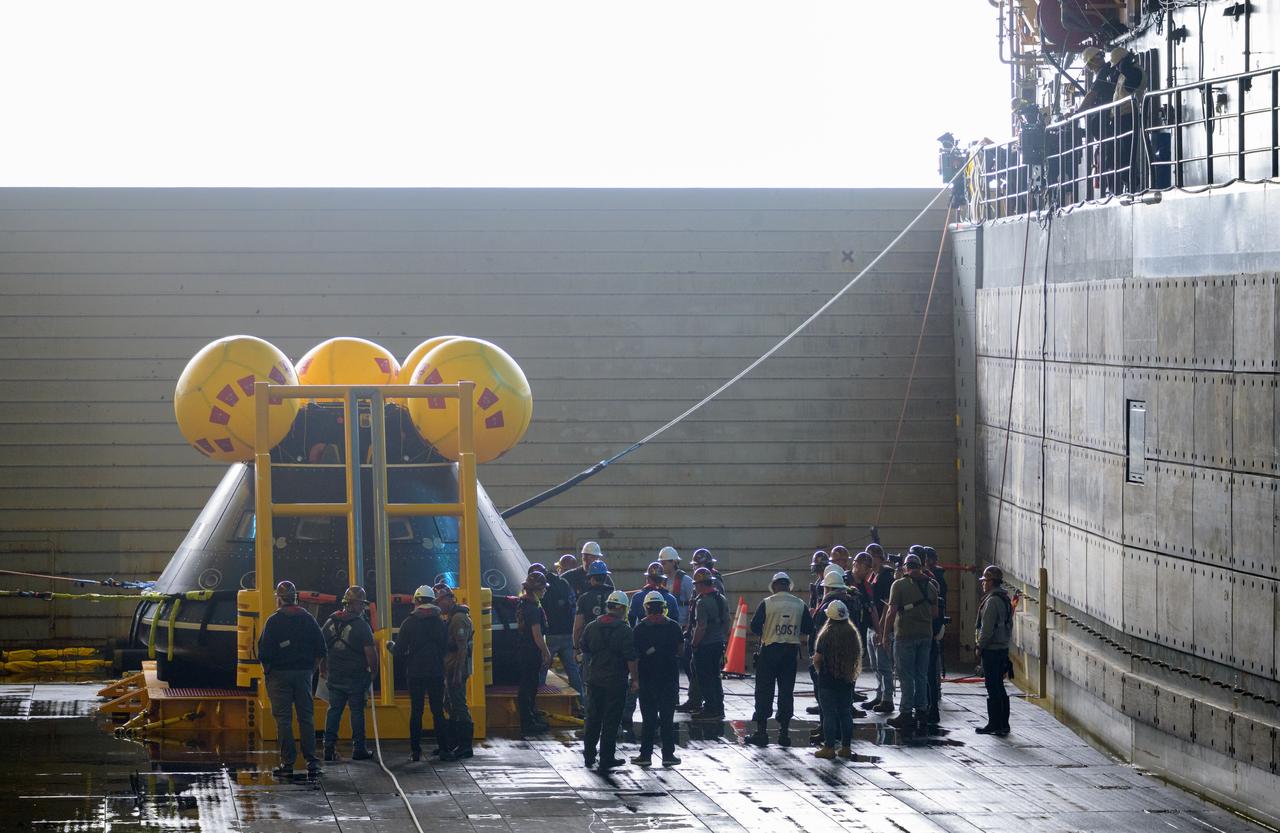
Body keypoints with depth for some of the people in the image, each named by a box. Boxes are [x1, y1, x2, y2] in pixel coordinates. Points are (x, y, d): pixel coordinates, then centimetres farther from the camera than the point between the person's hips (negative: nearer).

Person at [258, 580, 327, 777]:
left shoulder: (274, 621, -7)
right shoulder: (308, 619, 5)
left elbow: (264, 651, -11)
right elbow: (320, 649, 6)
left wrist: (267, 670, 3)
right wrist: (311, 668, 14)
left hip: (280, 673, -3)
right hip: (304, 673, 3)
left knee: (283, 718, 0)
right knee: (306, 717, 8)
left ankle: (287, 762, -2)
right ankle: (311, 761, 5)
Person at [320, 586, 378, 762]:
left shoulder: (330, 622, 5)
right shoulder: (361, 625, -12)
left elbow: (321, 647, 11)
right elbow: (370, 651, -16)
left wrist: (323, 669, 21)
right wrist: (373, 671, -2)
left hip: (334, 676, 5)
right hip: (356, 676, -5)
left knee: (334, 710, 9)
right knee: (357, 711, 3)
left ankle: (329, 748, 7)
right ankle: (358, 749, 7)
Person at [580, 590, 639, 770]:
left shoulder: (591, 627, 2)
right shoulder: (624, 630, -13)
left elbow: (585, 650, 13)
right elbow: (630, 657, -14)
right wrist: (635, 679, -7)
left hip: (594, 679, 5)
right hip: (616, 680, -5)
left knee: (593, 718, 13)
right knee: (611, 719, 2)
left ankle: (589, 756, 16)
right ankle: (606, 758, 4)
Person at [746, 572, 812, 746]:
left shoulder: (767, 603, -7)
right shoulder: (800, 604, 2)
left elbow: (755, 627, -6)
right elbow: (808, 629, 4)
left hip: (770, 649, -3)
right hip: (791, 651, 3)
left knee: (764, 691, 3)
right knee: (787, 691, 8)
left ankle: (761, 731, 2)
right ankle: (784, 731, 7)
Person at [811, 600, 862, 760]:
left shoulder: (826, 635, -13)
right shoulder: (852, 634, 1)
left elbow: (817, 659, -12)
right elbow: (857, 657, 8)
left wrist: (820, 669, 7)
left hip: (827, 681, -5)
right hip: (846, 681, 5)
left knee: (829, 713, -2)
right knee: (845, 713, 10)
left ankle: (829, 748, -2)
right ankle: (846, 747, 13)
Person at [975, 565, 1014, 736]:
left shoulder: (992, 601, -17)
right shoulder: (1005, 599, 14)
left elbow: (987, 628, -19)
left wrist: (980, 646, -10)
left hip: (992, 650, -10)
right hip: (1003, 648, 10)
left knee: (993, 688, -5)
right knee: (999, 687, 14)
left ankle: (994, 725, -3)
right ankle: (1003, 724, 17)